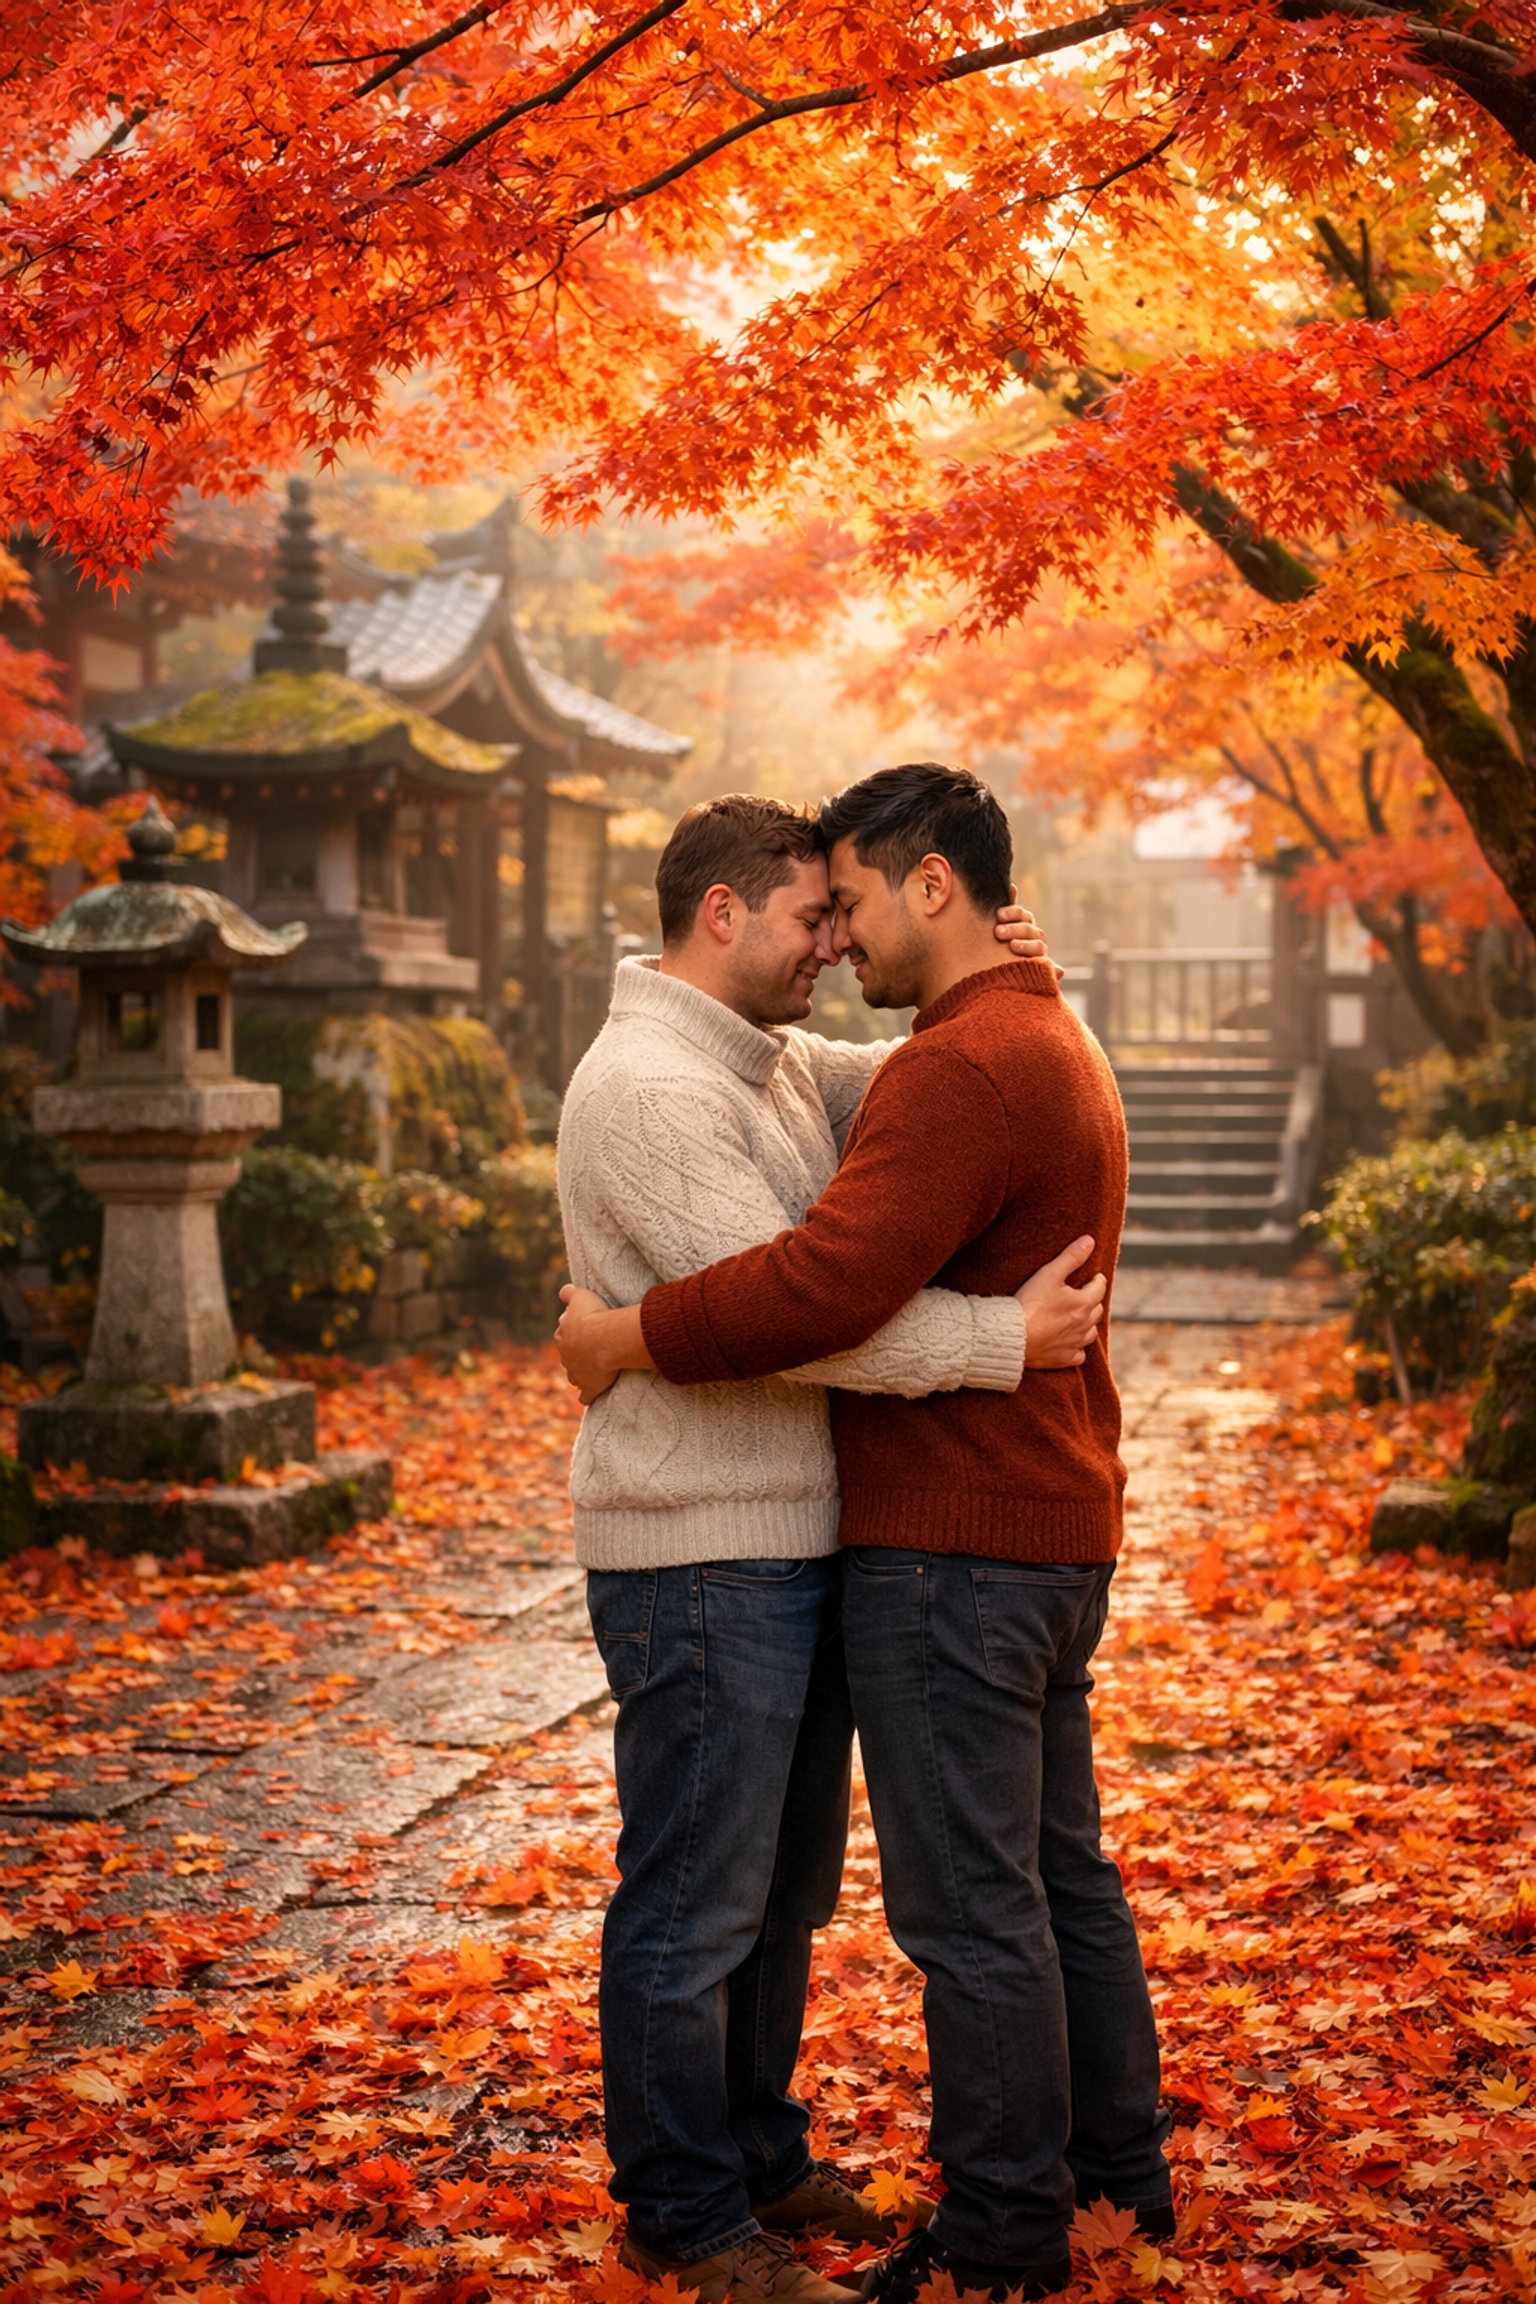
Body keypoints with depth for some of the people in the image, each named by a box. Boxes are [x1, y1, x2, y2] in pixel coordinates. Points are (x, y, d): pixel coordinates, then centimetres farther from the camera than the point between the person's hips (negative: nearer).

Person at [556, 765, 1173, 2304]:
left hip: (951, 1546, -11)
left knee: (971, 1903, -2)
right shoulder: (1058, 1048, 17)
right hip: (1056, 1536, 11)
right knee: (1060, 1870, 19)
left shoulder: (967, 1063, -18)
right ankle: (1118, 2165, 30)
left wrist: (631, 1336, -17)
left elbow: (830, 1281, -28)